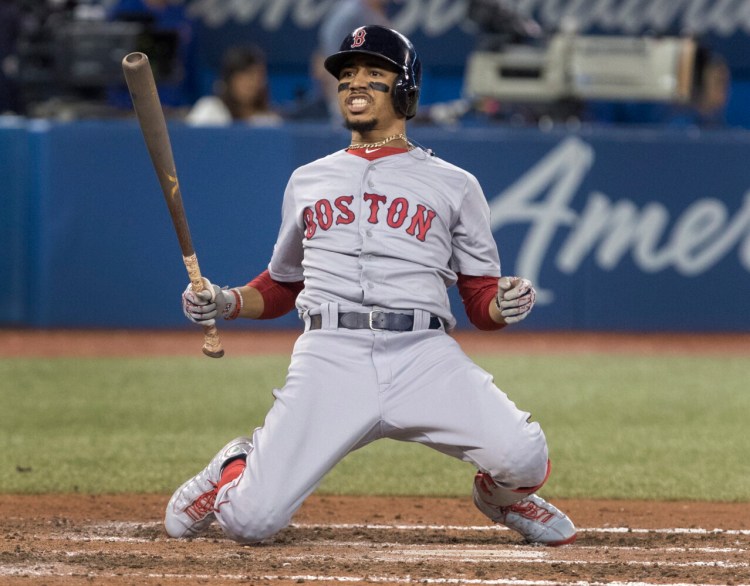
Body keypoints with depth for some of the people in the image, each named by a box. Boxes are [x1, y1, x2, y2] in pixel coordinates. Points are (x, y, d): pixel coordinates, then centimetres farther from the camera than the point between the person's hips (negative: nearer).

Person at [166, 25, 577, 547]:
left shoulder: (453, 185, 15)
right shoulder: (309, 181, 22)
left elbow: (482, 304, 13)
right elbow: (281, 286, 29)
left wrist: (507, 304, -11)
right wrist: (227, 303, 10)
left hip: (424, 354, -1)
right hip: (330, 354, 1)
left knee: (523, 457, -26)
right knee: (250, 522, -14)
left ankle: (500, 494, 14)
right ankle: (234, 471, 26)